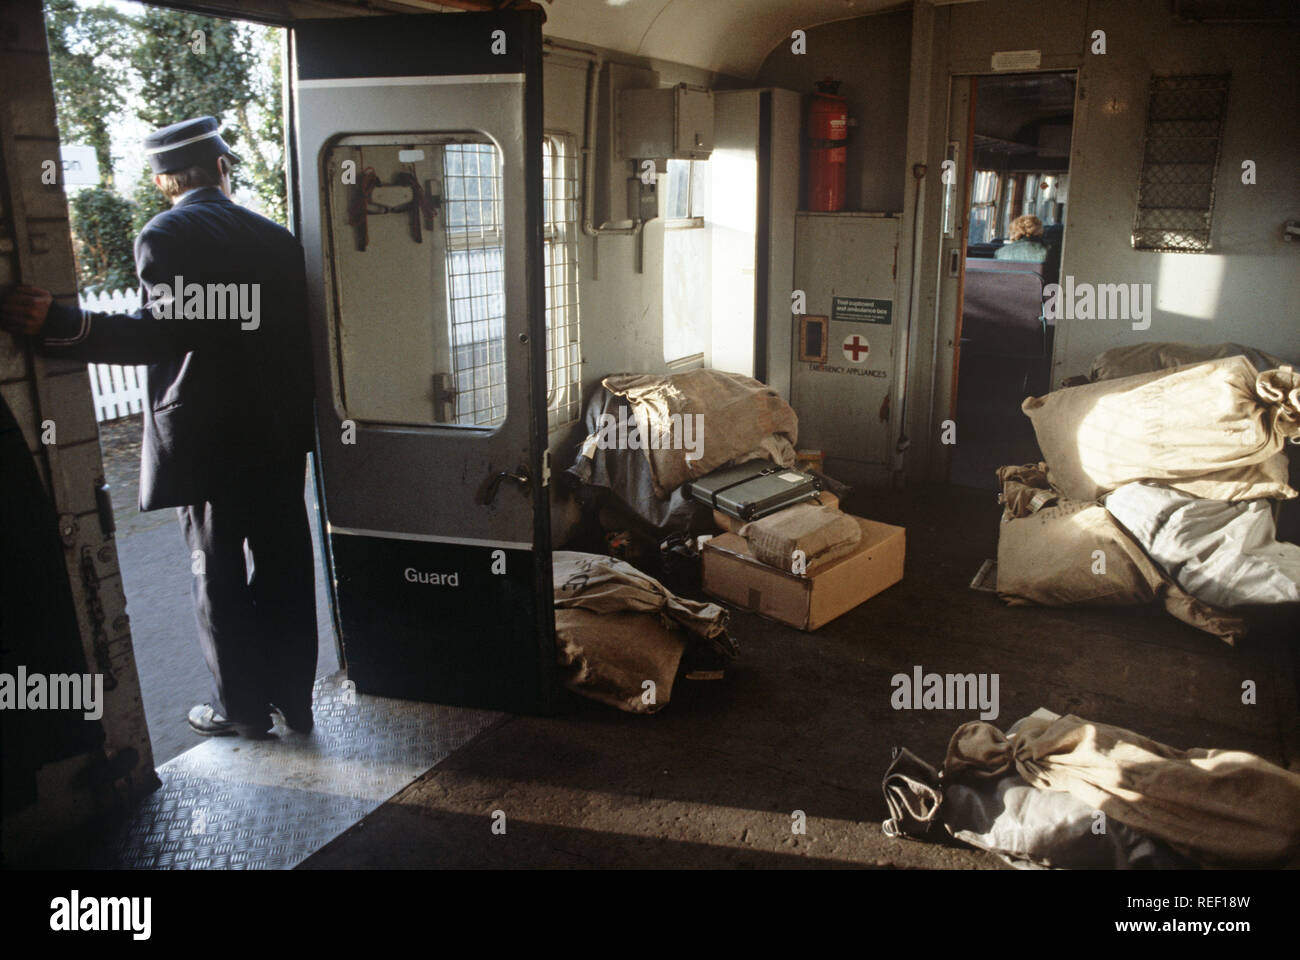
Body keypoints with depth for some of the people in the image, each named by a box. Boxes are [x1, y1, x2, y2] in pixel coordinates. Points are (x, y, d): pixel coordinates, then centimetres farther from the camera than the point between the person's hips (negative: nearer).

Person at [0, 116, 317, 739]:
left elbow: (168, 330, -23)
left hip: (204, 438, -5)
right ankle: (293, 697, 22)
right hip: (279, 436, 5)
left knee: (219, 575, 7)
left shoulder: (164, 235, -8)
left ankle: (241, 706, 18)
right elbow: (297, 337, 8)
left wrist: (61, 327, -26)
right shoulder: (275, 237, 8)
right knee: (283, 569, 11)